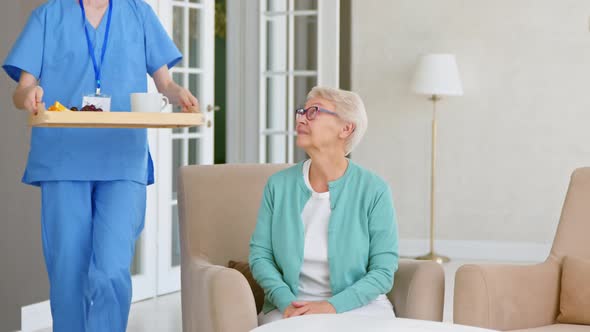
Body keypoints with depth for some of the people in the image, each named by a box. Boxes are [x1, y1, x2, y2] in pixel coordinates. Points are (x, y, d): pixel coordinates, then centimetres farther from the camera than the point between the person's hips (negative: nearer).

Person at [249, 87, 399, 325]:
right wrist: (287, 302, -13)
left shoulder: (374, 191, -5)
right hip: (290, 307, 1)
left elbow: (383, 272, -6)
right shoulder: (279, 185, 4)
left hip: (358, 306, -1)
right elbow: (260, 254, 4)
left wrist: (332, 306, -18)